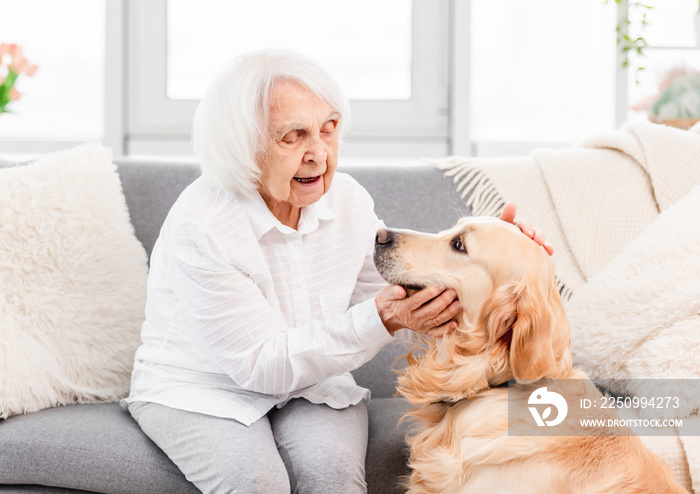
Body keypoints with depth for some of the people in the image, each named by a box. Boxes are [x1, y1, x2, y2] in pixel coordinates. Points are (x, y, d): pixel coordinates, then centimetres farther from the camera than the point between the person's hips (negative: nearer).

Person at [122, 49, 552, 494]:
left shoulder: (348, 200, -6)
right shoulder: (200, 227, -25)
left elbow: (393, 298, 4)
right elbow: (262, 365, -24)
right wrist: (380, 320, -35)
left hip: (308, 379, 4)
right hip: (196, 392, -4)